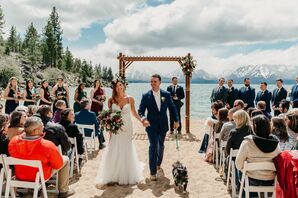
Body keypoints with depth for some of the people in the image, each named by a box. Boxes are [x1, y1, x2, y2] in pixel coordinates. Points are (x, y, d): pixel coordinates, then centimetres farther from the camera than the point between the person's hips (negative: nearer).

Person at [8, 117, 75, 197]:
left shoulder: (13, 141, -20)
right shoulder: (47, 145, -32)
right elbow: (58, 165, -18)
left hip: (19, 175, 5)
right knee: (65, 159, 14)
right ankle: (63, 191, 24)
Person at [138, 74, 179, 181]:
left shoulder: (166, 94, -1)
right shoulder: (146, 96, -6)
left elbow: (172, 108, 5)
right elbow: (141, 110, -6)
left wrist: (176, 120, -3)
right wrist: (143, 118, -26)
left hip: (163, 125, 3)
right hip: (151, 126, -3)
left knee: (161, 146, 19)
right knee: (153, 146, -8)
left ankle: (158, 163, 44)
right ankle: (153, 172, -2)